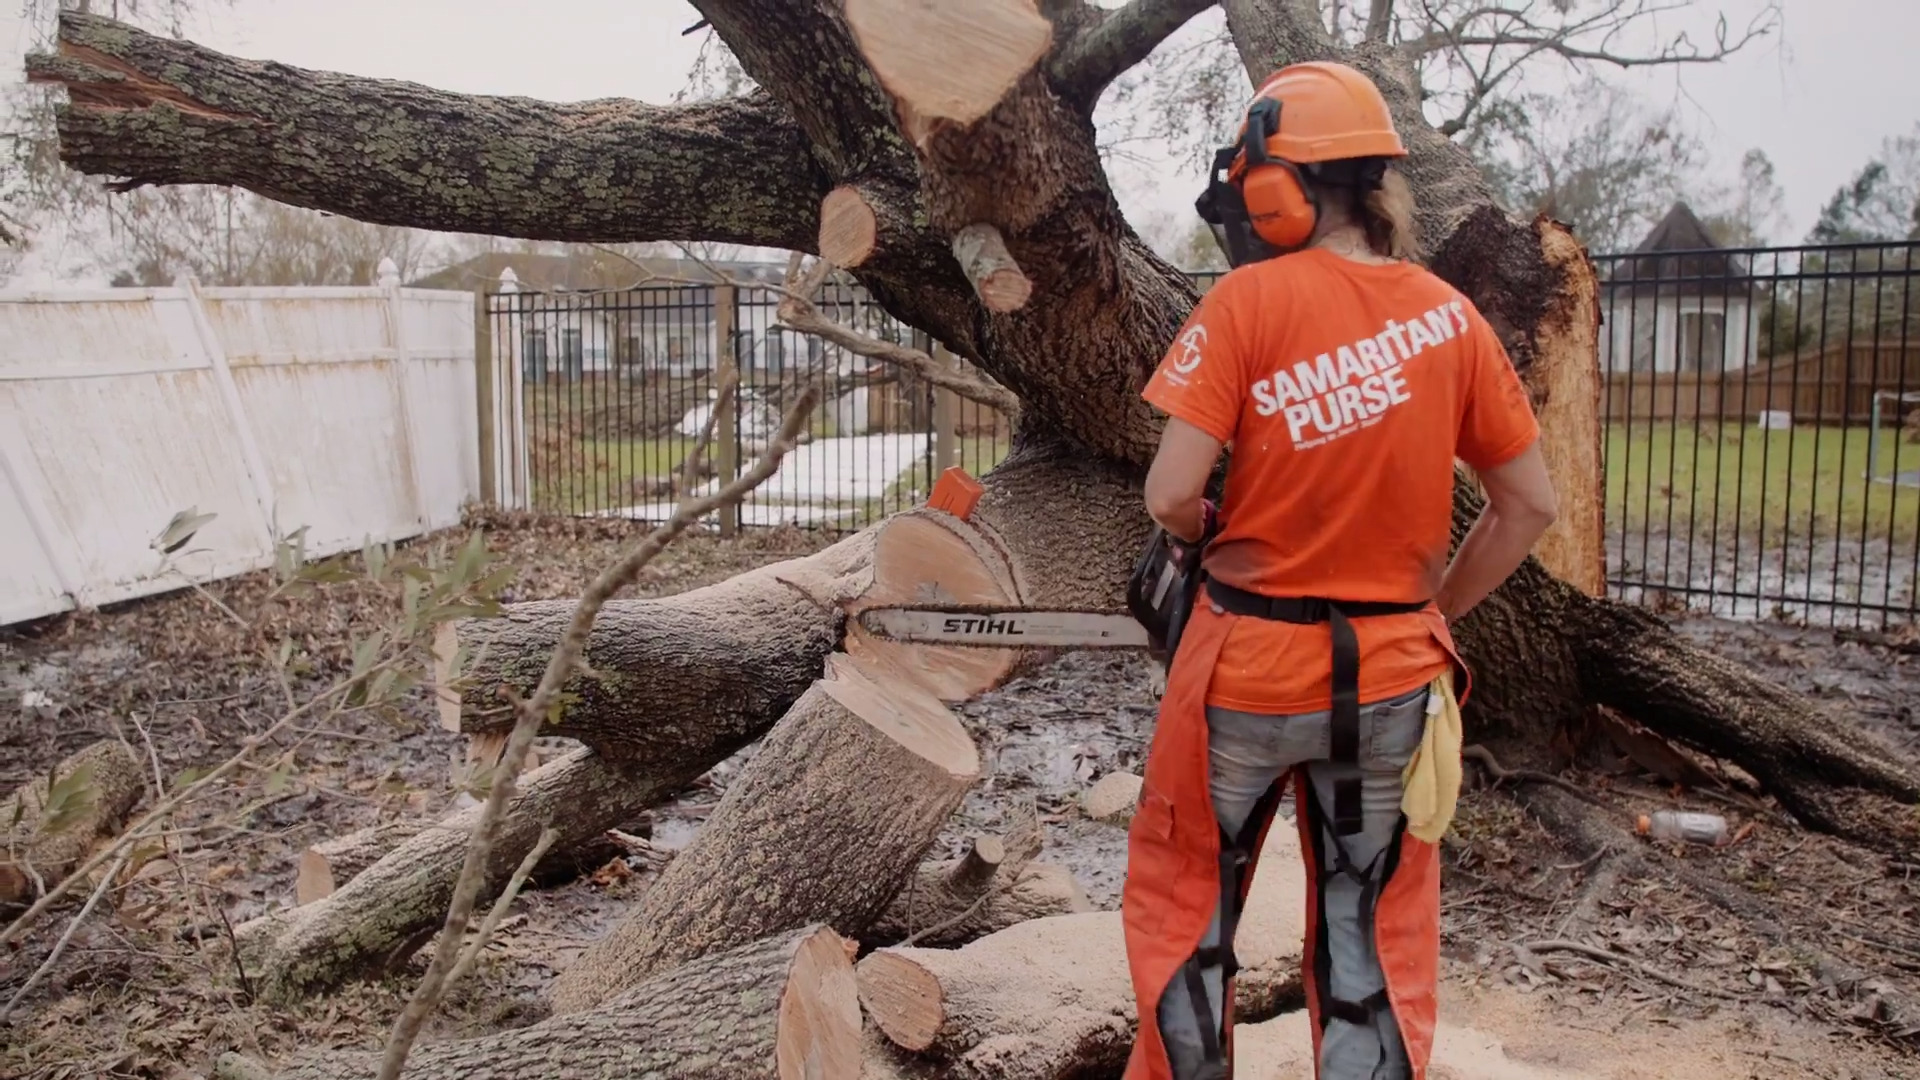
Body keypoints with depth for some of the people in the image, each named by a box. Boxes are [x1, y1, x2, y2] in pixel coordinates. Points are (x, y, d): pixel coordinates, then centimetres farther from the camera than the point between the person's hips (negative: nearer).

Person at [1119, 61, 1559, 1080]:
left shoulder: (1248, 300, -13)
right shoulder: (1451, 318, -1)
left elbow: (1170, 495, -18)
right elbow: (1529, 506, 4)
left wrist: (1201, 533, 4)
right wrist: (1434, 611, 13)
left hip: (1249, 663, -3)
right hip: (1391, 681, 4)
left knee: (1182, 900, 19)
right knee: (1378, 940, 16)